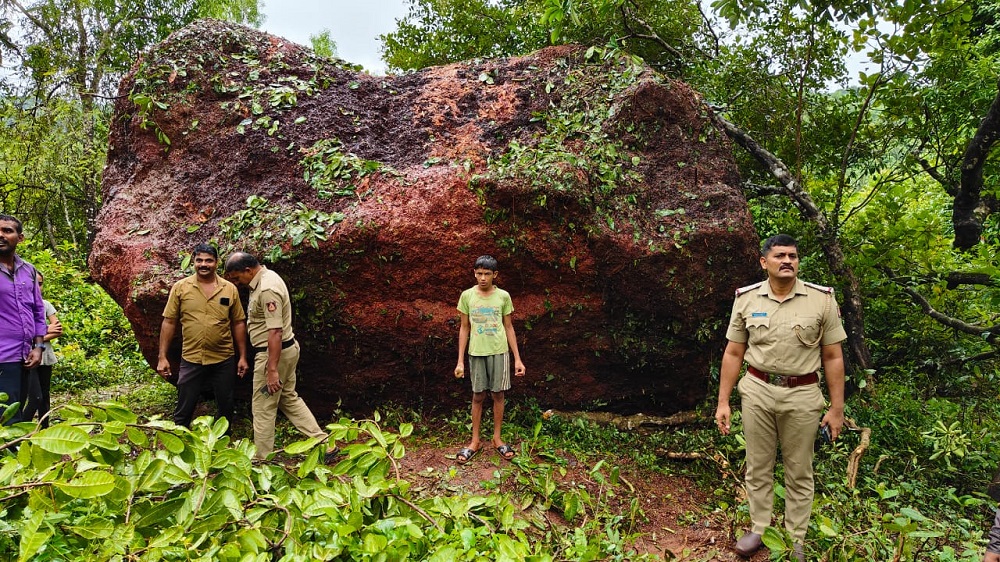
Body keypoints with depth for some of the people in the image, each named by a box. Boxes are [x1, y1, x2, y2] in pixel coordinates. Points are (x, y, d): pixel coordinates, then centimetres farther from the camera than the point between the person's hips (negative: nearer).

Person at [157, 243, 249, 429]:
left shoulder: (230, 289, 0)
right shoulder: (180, 287, -2)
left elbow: (238, 323, 5)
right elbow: (169, 322, 1)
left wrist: (242, 356, 3)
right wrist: (162, 357, -3)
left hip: (224, 360, 1)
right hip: (191, 360, -1)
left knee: (226, 408, 13)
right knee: (184, 410, 8)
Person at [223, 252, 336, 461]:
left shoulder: (267, 289, -24)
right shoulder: (265, 278, 8)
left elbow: (275, 332, -29)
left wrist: (272, 369, -29)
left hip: (274, 353, -11)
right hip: (286, 349, 11)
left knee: (263, 409, 3)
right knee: (289, 399, 17)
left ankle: (261, 461, 18)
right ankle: (324, 444, 19)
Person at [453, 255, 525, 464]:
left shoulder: (503, 296, -2)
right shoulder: (467, 296, -3)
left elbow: (508, 327, 4)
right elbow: (464, 328, 2)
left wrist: (518, 358, 1)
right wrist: (460, 361, -1)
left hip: (499, 352, 0)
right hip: (476, 353, 0)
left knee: (498, 394, 7)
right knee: (478, 396, 7)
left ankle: (497, 438, 23)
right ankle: (475, 441, 19)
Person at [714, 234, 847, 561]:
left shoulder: (822, 300, -5)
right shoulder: (746, 299, -1)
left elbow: (833, 357, -1)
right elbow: (733, 354, 3)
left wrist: (837, 409, -2)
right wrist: (723, 402, 1)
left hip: (802, 395, -1)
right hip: (757, 391, 1)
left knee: (799, 472, 12)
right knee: (758, 467, 13)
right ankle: (759, 529, 31)